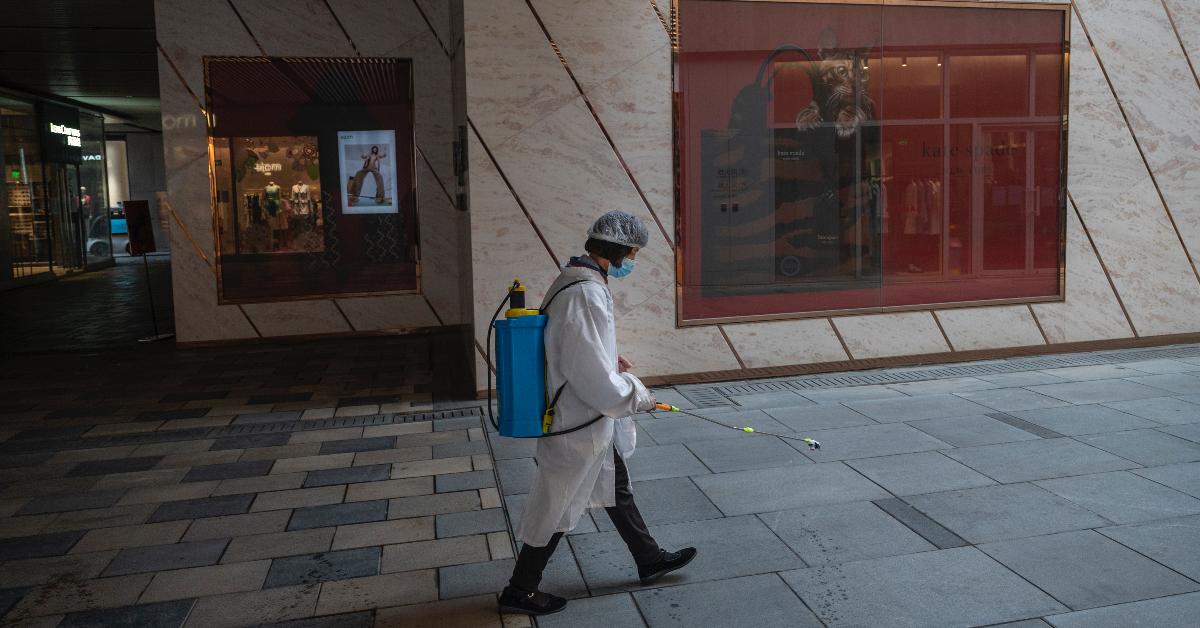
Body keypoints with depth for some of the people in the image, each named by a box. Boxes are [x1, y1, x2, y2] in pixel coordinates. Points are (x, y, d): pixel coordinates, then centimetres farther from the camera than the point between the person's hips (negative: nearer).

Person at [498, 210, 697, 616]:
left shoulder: (572, 280, 4)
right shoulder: (587, 296, -28)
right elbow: (596, 383, -29)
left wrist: (609, 362, 7)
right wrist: (638, 396, -14)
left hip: (594, 421, 10)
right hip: (580, 424, -10)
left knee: (616, 488, 24)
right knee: (556, 507, 6)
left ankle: (650, 560, 43)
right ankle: (519, 591, 24)